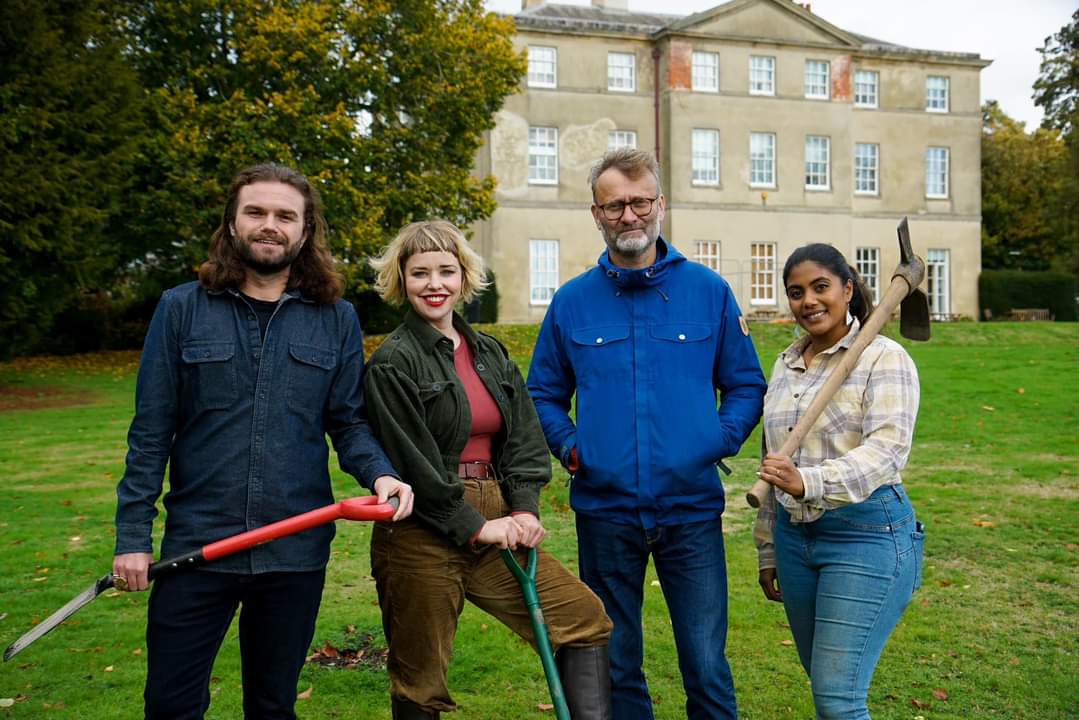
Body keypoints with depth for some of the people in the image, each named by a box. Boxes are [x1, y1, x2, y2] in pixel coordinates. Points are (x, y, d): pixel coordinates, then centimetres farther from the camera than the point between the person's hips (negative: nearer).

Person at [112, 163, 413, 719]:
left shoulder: (337, 319, 3)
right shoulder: (182, 308, 0)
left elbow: (349, 421, 4)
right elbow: (151, 432, 0)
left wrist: (380, 474, -16)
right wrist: (132, 534, -2)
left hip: (296, 552, 1)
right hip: (195, 545, -1)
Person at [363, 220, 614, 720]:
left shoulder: (490, 353, 12)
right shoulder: (393, 363, -8)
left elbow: (523, 439, 8)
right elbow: (411, 462, -14)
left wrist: (524, 510, -7)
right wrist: (474, 527, -14)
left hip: (493, 525, 6)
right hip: (423, 537, -6)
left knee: (585, 617, 2)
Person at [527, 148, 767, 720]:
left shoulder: (708, 291, 2)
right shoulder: (571, 302, 4)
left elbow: (746, 386, 8)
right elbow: (543, 394, 13)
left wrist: (720, 442, -7)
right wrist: (567, 445, -4)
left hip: (692, 507, -1)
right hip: (604, 510, 1)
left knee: (707, 668, 2)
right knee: (614, 667, 14)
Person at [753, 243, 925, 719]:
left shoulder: (884, 358, -7)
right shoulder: (785, 365, 12)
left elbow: (886, 450, -21)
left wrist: (809, 482, -37)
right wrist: (768, 551, 18)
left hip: (866, 536, -6)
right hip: (794, 535, 7)